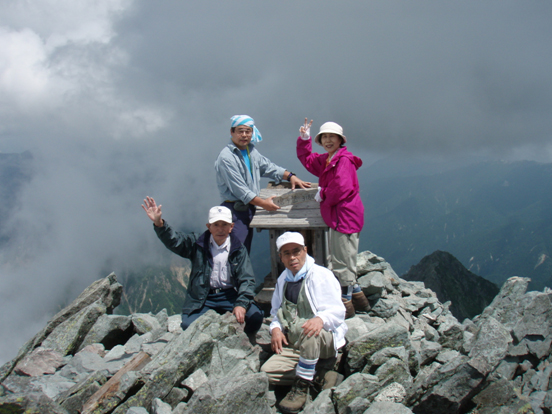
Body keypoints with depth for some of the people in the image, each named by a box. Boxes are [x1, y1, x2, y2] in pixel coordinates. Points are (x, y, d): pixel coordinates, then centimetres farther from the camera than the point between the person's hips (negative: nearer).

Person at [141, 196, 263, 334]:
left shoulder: (238, 249, 2)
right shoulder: (198, 244, 5)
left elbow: (247, 280, -4)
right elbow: (173, 241, -7)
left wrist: (241, 304, -21)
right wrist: (158, 223, -26)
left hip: (229, 296, 0)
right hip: (202, 299, 0)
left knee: (255, 317, -24)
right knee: (188, 326, -26)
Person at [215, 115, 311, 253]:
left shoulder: (251, 150, 12)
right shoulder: (226, 158, -15)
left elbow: (268, 166, 23)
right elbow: (239, 189, -18)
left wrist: (290, 176, 9)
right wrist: (263, 203, -16)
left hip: (250, 208, 8)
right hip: (235, 209, -8)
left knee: (246, 250, 11)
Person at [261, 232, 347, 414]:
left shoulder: (322, 275, -7)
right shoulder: (283, 280, 13)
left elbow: (337, 311, -15)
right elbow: (276, 312, 18)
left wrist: (320, 319, -38)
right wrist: (276, 328, -6)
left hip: (326, 340, -6)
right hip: (294, 345, 6)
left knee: (307, 331, -41)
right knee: (267, 372, -16)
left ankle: (302, 386, -25)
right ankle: (319, 376, -8)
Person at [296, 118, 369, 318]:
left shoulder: (344, 160, -14)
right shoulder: (325, 160, 16)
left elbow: (341, 187, -24)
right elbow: (306, 159, 31)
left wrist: (322, 194, -8)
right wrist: (304, 139, 17)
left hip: (345, 216, -11)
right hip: (336, 217, 11)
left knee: (342, 262, -5)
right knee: (339, 260, 19)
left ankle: (346, 305, 2)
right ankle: (357, 297, 29)